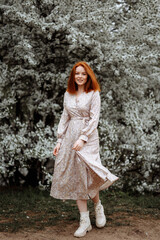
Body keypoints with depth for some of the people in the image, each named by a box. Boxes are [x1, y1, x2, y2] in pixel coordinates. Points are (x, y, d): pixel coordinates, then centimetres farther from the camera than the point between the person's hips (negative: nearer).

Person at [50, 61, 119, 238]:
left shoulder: (93, 94, -1)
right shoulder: (68, 94, 12)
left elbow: (94, 119, -8)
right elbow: (64, 118, 13)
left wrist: (82, 139, -18)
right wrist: (59, 140, 6)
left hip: (88, 137, -4)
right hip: (70, 137, 5)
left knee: (85, 175, -8)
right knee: (74, 177, 1)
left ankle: (98, 206, 23)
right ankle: (85, 221, 7)